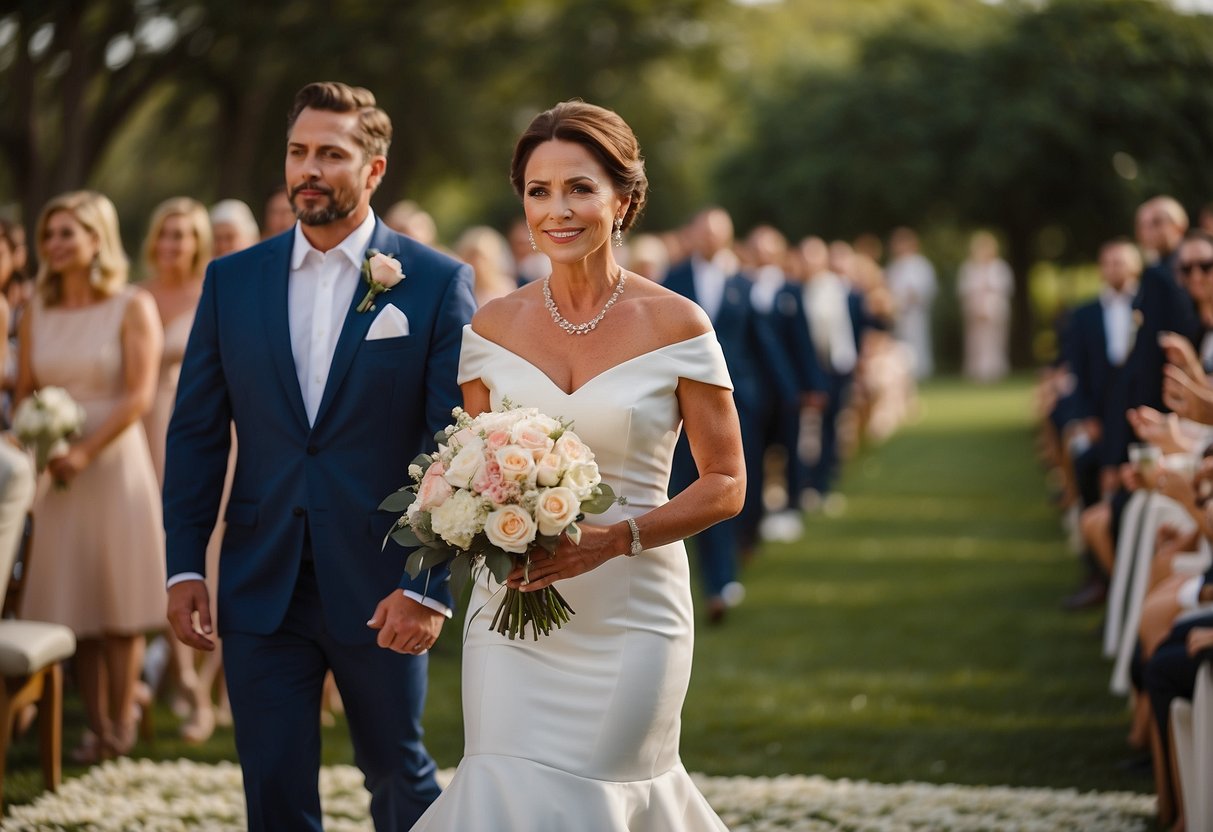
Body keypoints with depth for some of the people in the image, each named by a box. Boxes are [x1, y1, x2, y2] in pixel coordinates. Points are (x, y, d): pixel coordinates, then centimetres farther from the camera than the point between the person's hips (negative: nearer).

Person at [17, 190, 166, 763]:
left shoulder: (133, 307, -3)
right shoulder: (36, 314, 10)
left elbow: (140, 394, -11)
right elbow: (25, 392, 13)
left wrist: (86, 451, -18)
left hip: (116, 463, -4)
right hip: (57, 471, 4)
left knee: (119, 600, -1)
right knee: (73, 601, 3)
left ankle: (122, 722, 10)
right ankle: (96, 726, 10)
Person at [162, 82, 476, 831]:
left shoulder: (438, 284, -4)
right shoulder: (232, 281, 6)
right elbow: (197, 432, 8)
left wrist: (430, 585, -14)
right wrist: (185, 565, 0)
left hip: (381, 591, -2)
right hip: (261, 590, 2)